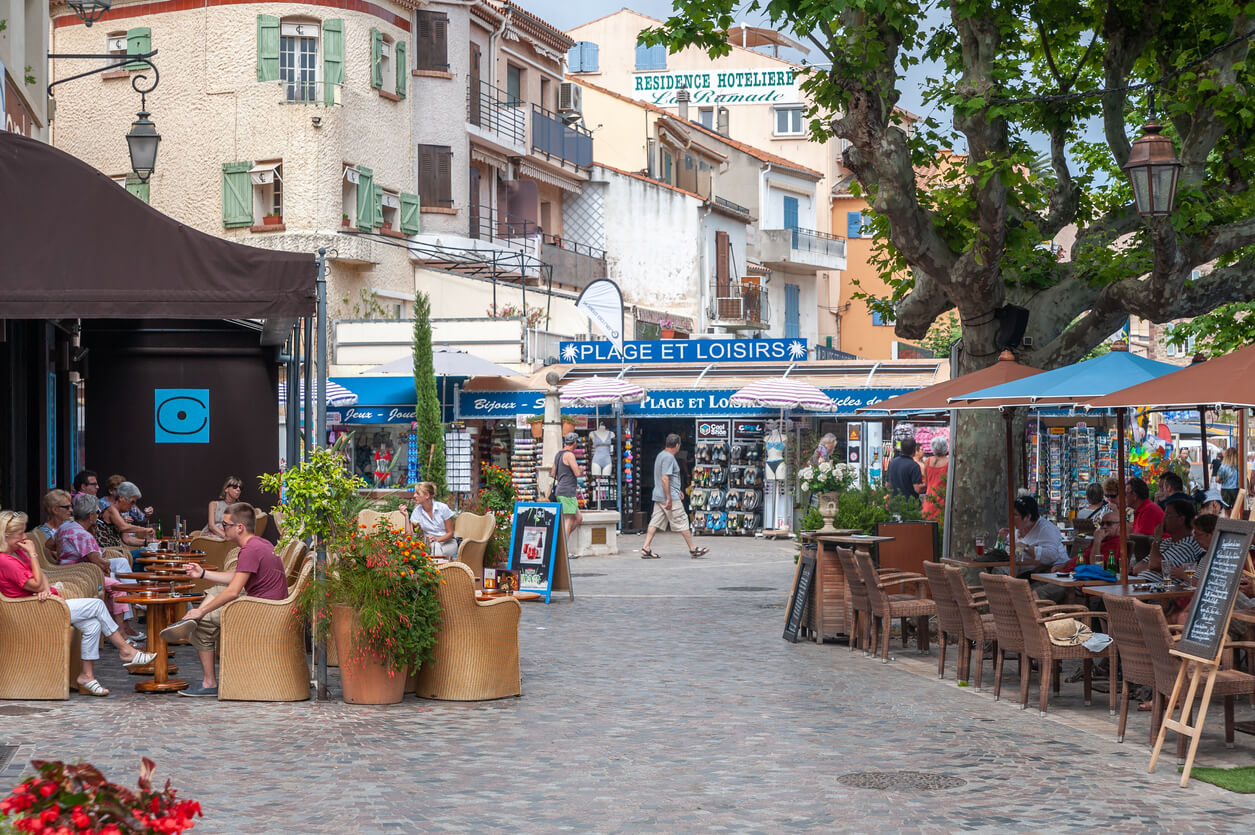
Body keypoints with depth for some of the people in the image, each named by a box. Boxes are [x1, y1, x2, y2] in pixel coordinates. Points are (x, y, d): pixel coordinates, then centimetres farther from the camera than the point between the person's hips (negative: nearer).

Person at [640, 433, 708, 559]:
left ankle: (646, 549, 1)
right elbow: (665, 479, -22)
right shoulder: (669, 457, -15)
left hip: (658, 497, 10)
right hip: (671, 497, -10)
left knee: (655, 523, 6)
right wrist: (669, 499, -22)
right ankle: (693, 550, 3)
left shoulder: (661, 455, 16)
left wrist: (677, 490, 32)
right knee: (682, 522, -2)